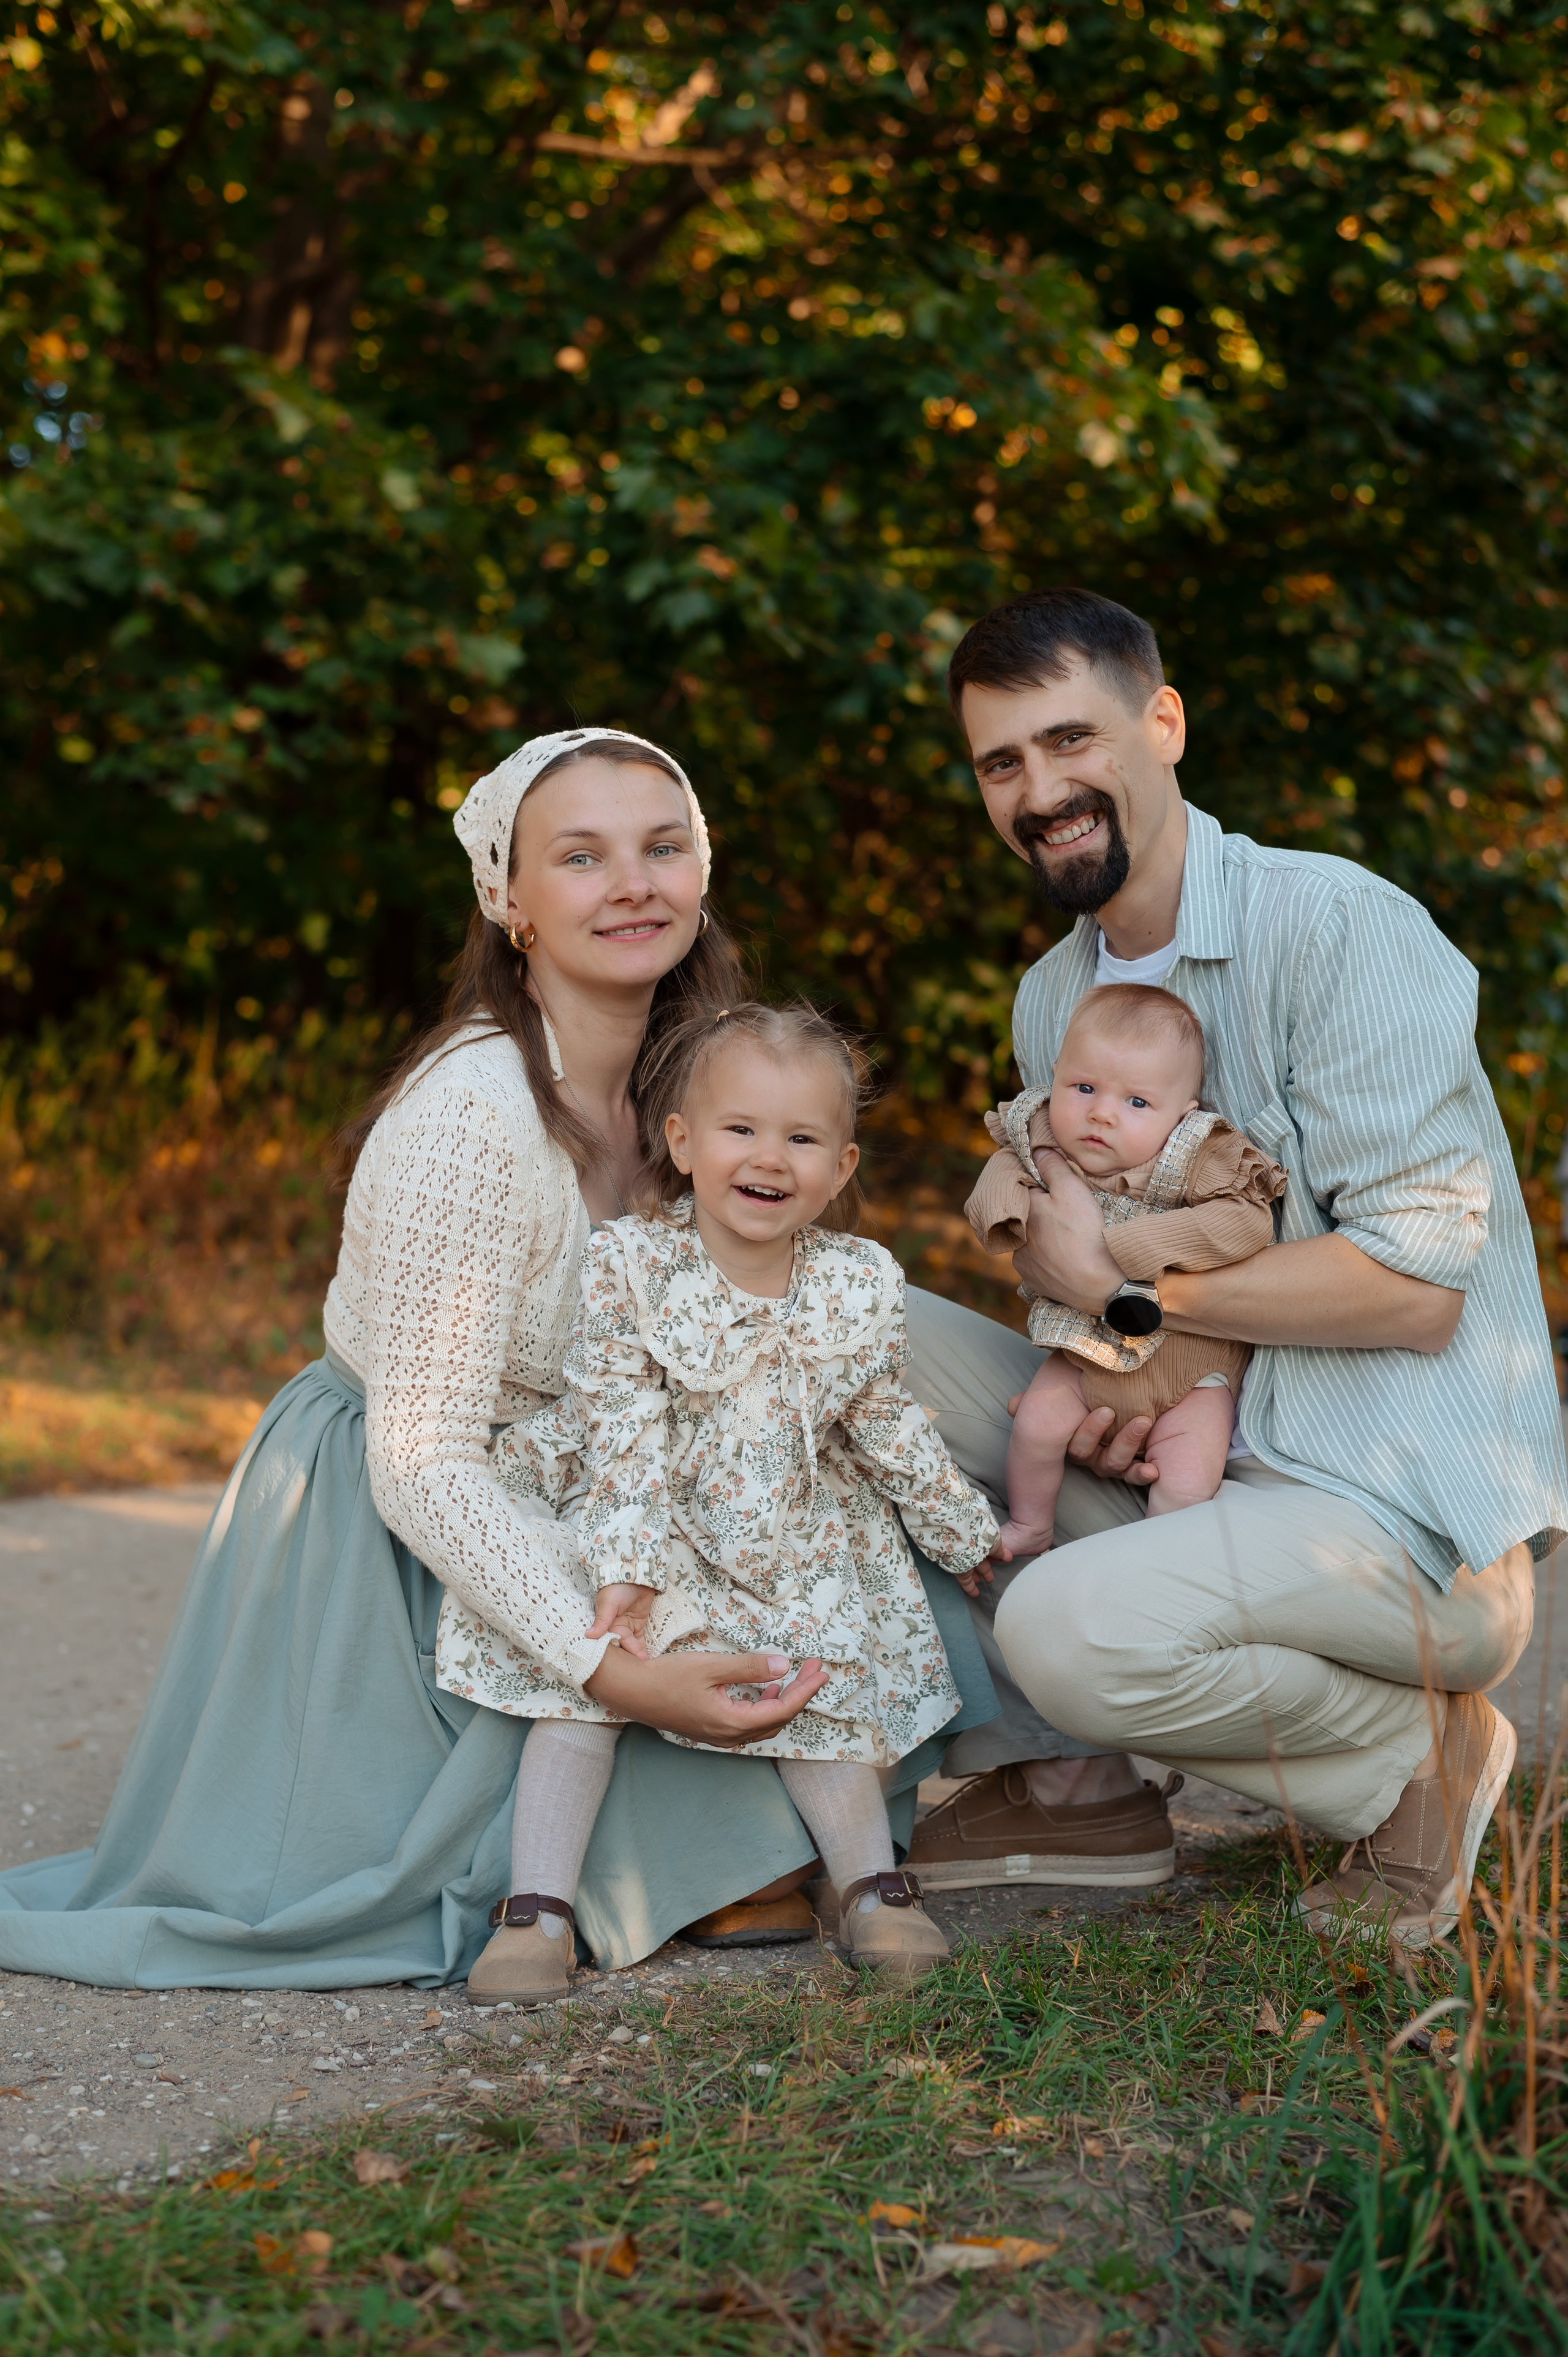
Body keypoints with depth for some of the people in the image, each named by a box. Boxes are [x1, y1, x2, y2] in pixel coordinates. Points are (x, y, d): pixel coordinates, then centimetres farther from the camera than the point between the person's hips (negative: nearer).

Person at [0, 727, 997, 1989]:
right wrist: (618, 1671, -38)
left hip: (546, 1498, 8)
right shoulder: (470, 1117, -27)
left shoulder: (664, 1090, -1)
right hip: (380, 1543, -8)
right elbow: (424, 1464, -28)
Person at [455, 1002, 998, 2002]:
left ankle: (873, 1884, 16)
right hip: (647, 1537, -2)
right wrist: (626, 1570, -30)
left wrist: (971, 1535, 16)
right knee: (582, 1685, -10)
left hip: (797, 1555, 2)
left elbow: (888, 1428, 7)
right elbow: (623, 1434, -21)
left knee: (823, 1694, -1)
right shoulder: (627, 1267, -18)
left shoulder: (861, 1289, -9)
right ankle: (538, 1910, -6)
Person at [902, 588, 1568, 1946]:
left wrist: (1124, 1286, -16)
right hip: (1186, 1461, 8)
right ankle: (1070, 1772, 5)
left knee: (1073, 1628, -32)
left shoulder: (1343, 930, -15)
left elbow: (1414, 1283, -21)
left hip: (1415, 1513, -8)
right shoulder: (1052, 999, 11)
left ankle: (1417, 1752, -2)